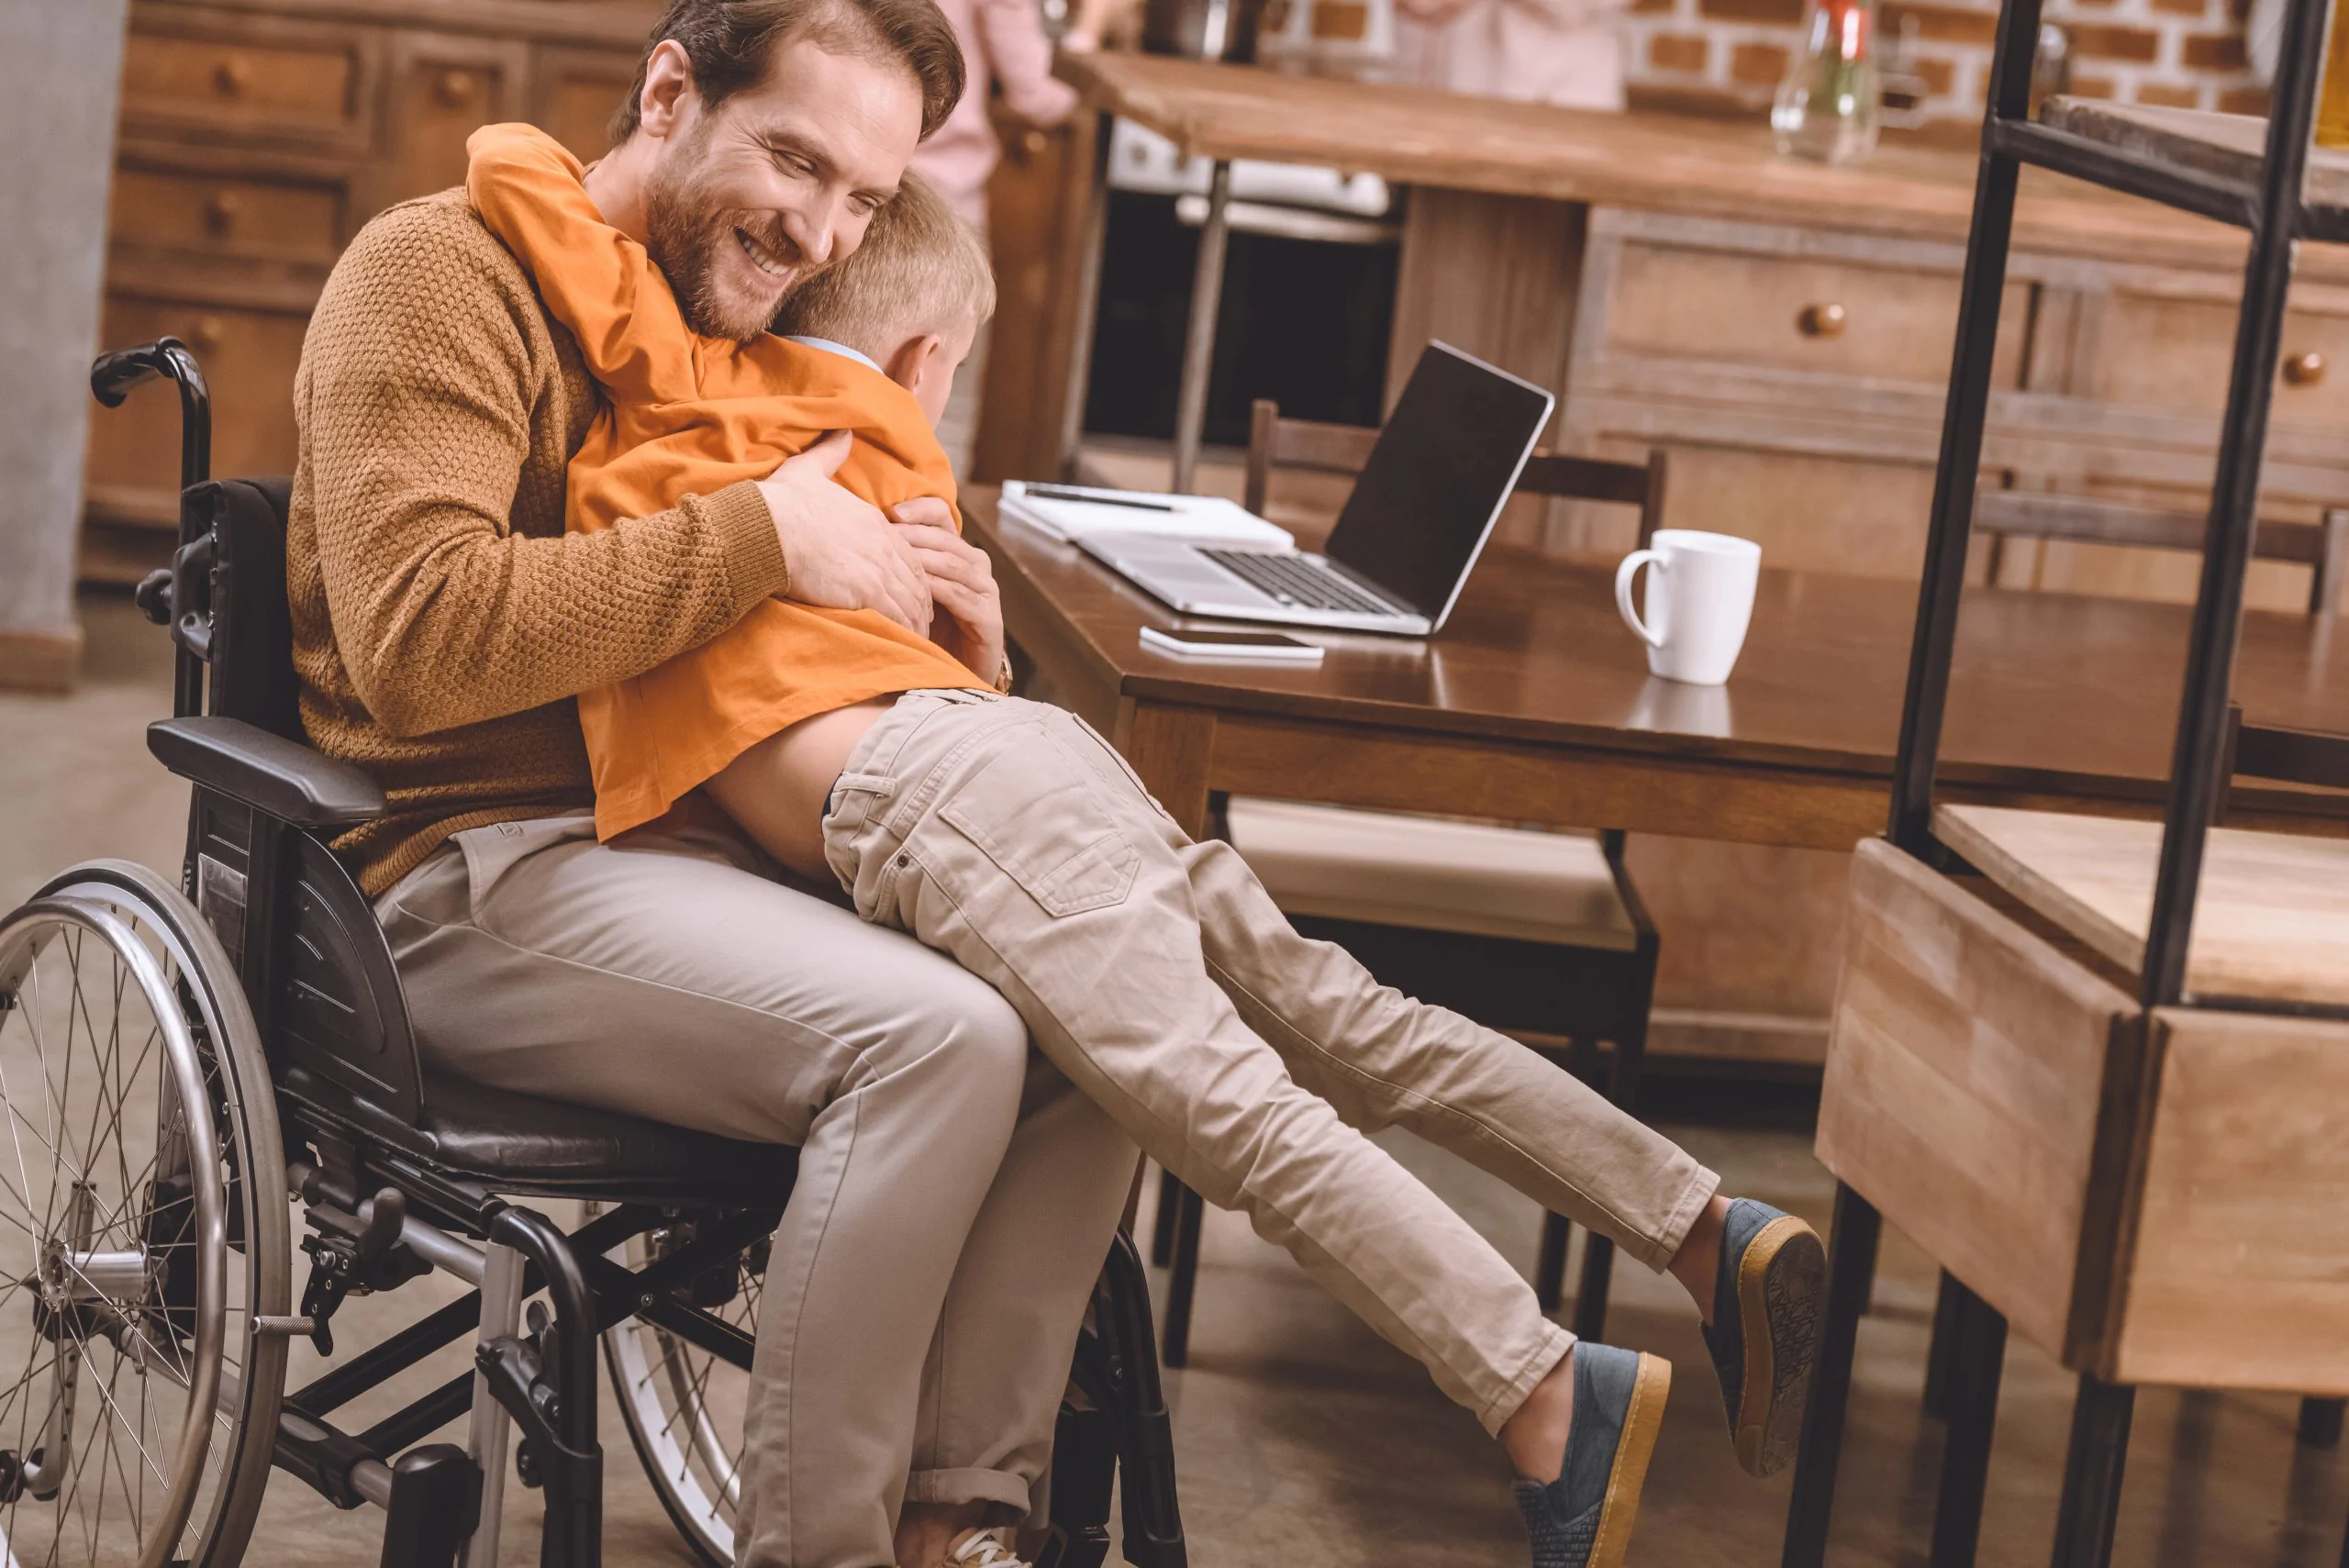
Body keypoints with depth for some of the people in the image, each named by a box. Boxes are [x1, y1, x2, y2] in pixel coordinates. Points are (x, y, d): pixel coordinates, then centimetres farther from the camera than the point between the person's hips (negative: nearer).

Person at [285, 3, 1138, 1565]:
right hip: (474, 869, -8)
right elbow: (420, 641, -23)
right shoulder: (445, 269, -8)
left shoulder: (752, 316, 19)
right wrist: (760, 535, -20)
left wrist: (936, 611, 2)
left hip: (695, 845, 8)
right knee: (936, 1034, -28)